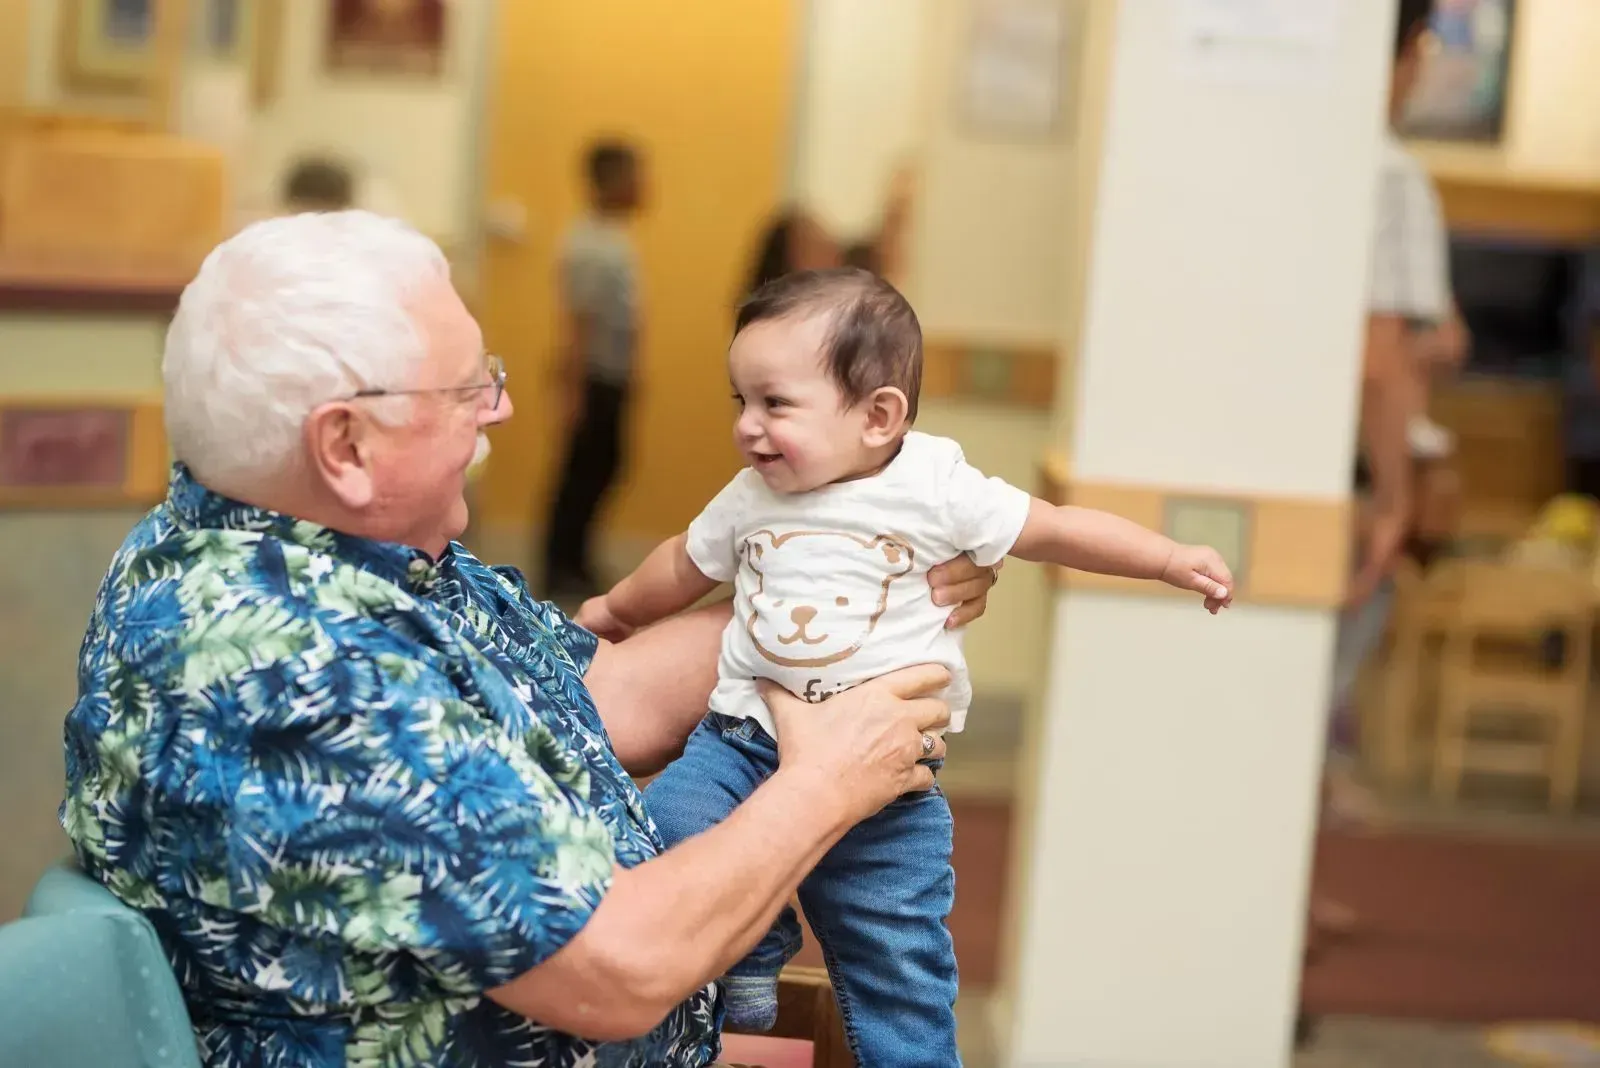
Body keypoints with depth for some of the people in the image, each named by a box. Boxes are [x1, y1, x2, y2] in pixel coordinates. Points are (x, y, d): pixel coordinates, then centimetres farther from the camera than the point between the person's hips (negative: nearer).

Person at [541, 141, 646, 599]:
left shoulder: (613, 240, 10)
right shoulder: (591, 248, -20)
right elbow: (577, 321, -22)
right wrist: (572, 389, -24)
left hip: (611, 379, 9)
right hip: (594, 380, -9)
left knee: (601, 468, 14)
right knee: (583, 473, -2)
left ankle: (574, 561, 24)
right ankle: (560, 571, 6)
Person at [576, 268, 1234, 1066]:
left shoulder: (937, 488, -9)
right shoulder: (747, 499, 3)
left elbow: (1054, 530, 0)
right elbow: (687, 563, 22)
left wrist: (1171, 560, -3)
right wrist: (614, 611, 36)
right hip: (747, 741, 3)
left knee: (900, 969, 3)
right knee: (665, 832, -21)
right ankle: (749, 954, 4)